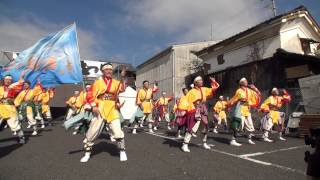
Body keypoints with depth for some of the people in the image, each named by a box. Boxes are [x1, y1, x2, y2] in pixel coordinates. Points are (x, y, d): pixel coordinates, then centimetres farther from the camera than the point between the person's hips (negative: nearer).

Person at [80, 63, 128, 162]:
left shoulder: (116, 82, 6)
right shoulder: (98, 82, 5)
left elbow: (122, 89, -15)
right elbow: (92, 95, 2)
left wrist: (122, 78, -29)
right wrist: (93, 106, -12)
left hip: (112, 110, 0)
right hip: (100, 110, 0)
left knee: (117, 131, -6)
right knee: (92, 132, 5)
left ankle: (122, 151, 14)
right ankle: (87, 153, 25)